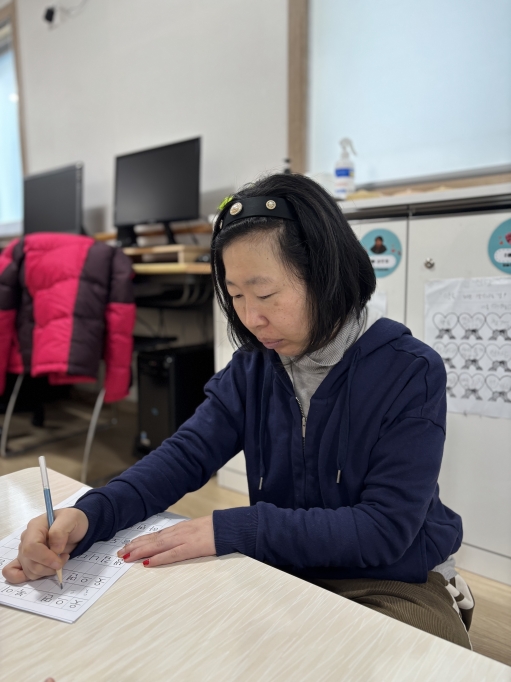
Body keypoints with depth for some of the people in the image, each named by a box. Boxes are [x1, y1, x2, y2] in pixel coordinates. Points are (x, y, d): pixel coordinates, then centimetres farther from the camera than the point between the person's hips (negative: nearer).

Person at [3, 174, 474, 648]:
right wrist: (88, 515, -27)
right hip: (280, 570, 3)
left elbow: (385, 528, -22)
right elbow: (186, 455, -10)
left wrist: (230, 530, -29)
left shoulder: (410, 373, -19)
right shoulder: (254, 365, -5)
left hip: (393, 584, -2)